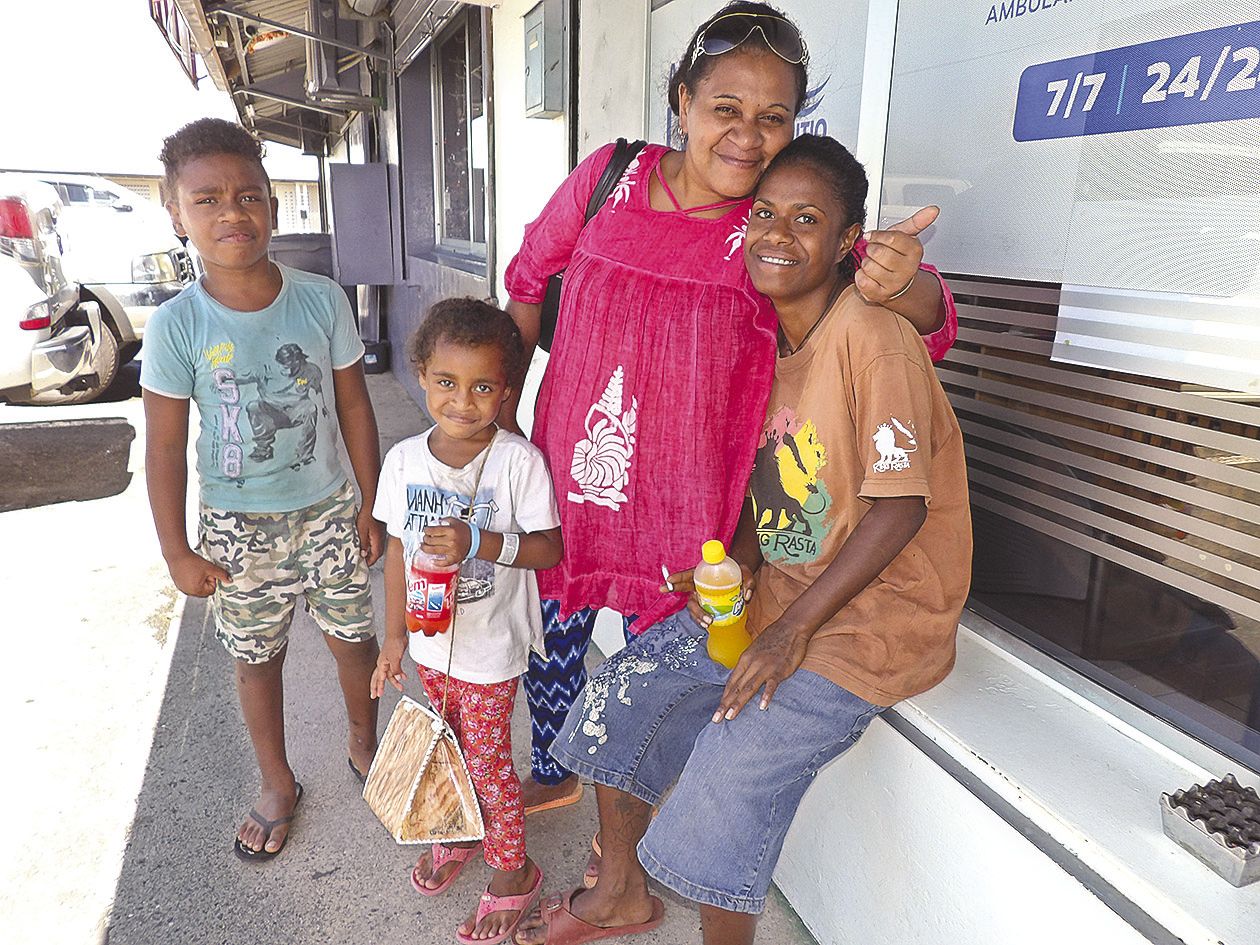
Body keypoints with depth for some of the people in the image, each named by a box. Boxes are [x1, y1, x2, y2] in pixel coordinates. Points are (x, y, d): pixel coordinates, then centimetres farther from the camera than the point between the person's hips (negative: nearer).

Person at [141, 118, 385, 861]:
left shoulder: (322, 300, -11)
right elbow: (166, 447, -6)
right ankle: (278, 785, 38)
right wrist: (177, 551, -4)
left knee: (354, 637, 13)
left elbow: (354, 407, -3)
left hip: (328, 511, 1)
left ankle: (364, 741, 43)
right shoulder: (177, 324, -13)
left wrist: (370, 505, 0)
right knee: (258, 657, 15)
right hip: (239, 526, 0)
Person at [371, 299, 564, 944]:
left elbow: (549, 549, -17)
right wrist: (395, 635, 7)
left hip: (491, 648, -5)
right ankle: (461, 835, 50)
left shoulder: (519, 461, -20)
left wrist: (480, 542, -33)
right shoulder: (405, 459, -7)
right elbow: (398, 549, 3)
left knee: (487, 759, 9)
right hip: (431, 642, 5)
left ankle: (512, 871, 33)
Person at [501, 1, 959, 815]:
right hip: (565, 482, 3)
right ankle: (553, 776, 51)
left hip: (681, 515, -3)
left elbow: (932, 324, -13)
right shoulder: (611, 176, -5)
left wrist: (899, 282, -36)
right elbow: (530, 277, 11)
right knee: (548, 642, 20)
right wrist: (502, 398, 12)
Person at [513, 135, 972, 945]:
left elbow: (899, 508, -22)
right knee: (622, 692, 6)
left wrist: (792, 631, -21)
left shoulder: (872, 337, -19)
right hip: (772, 594, 8)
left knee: (728, 773, -17)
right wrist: (739, 562, -7)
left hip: (871, 620, -7)